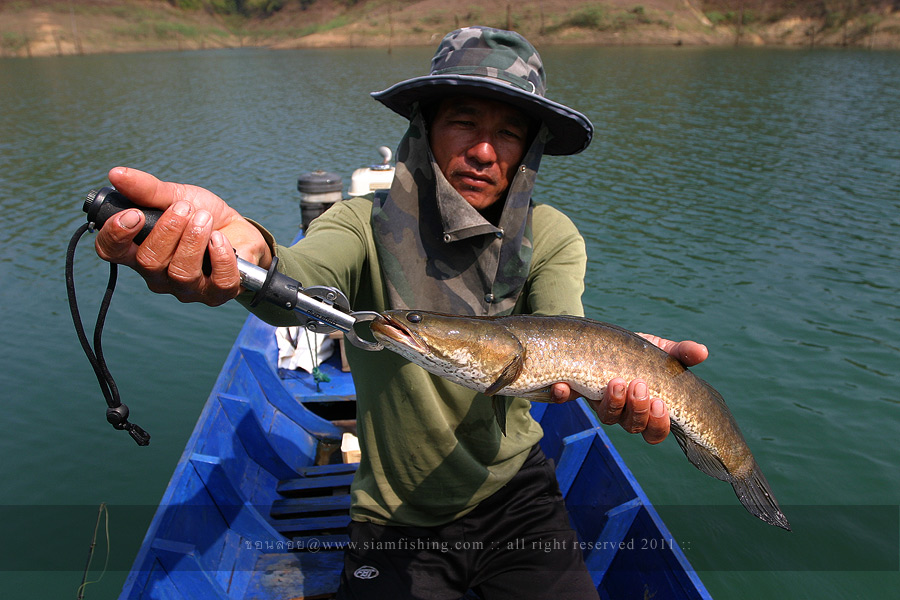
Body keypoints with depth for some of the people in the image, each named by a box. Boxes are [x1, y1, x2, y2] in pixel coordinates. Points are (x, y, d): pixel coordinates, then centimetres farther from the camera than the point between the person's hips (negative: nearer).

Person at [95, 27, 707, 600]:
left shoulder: (550, 237, -7)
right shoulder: (365, 223, -13)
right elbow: (301, 284, -34)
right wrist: (248, 251, -58)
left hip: (517, 497, 2)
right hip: (396, 520, -1)